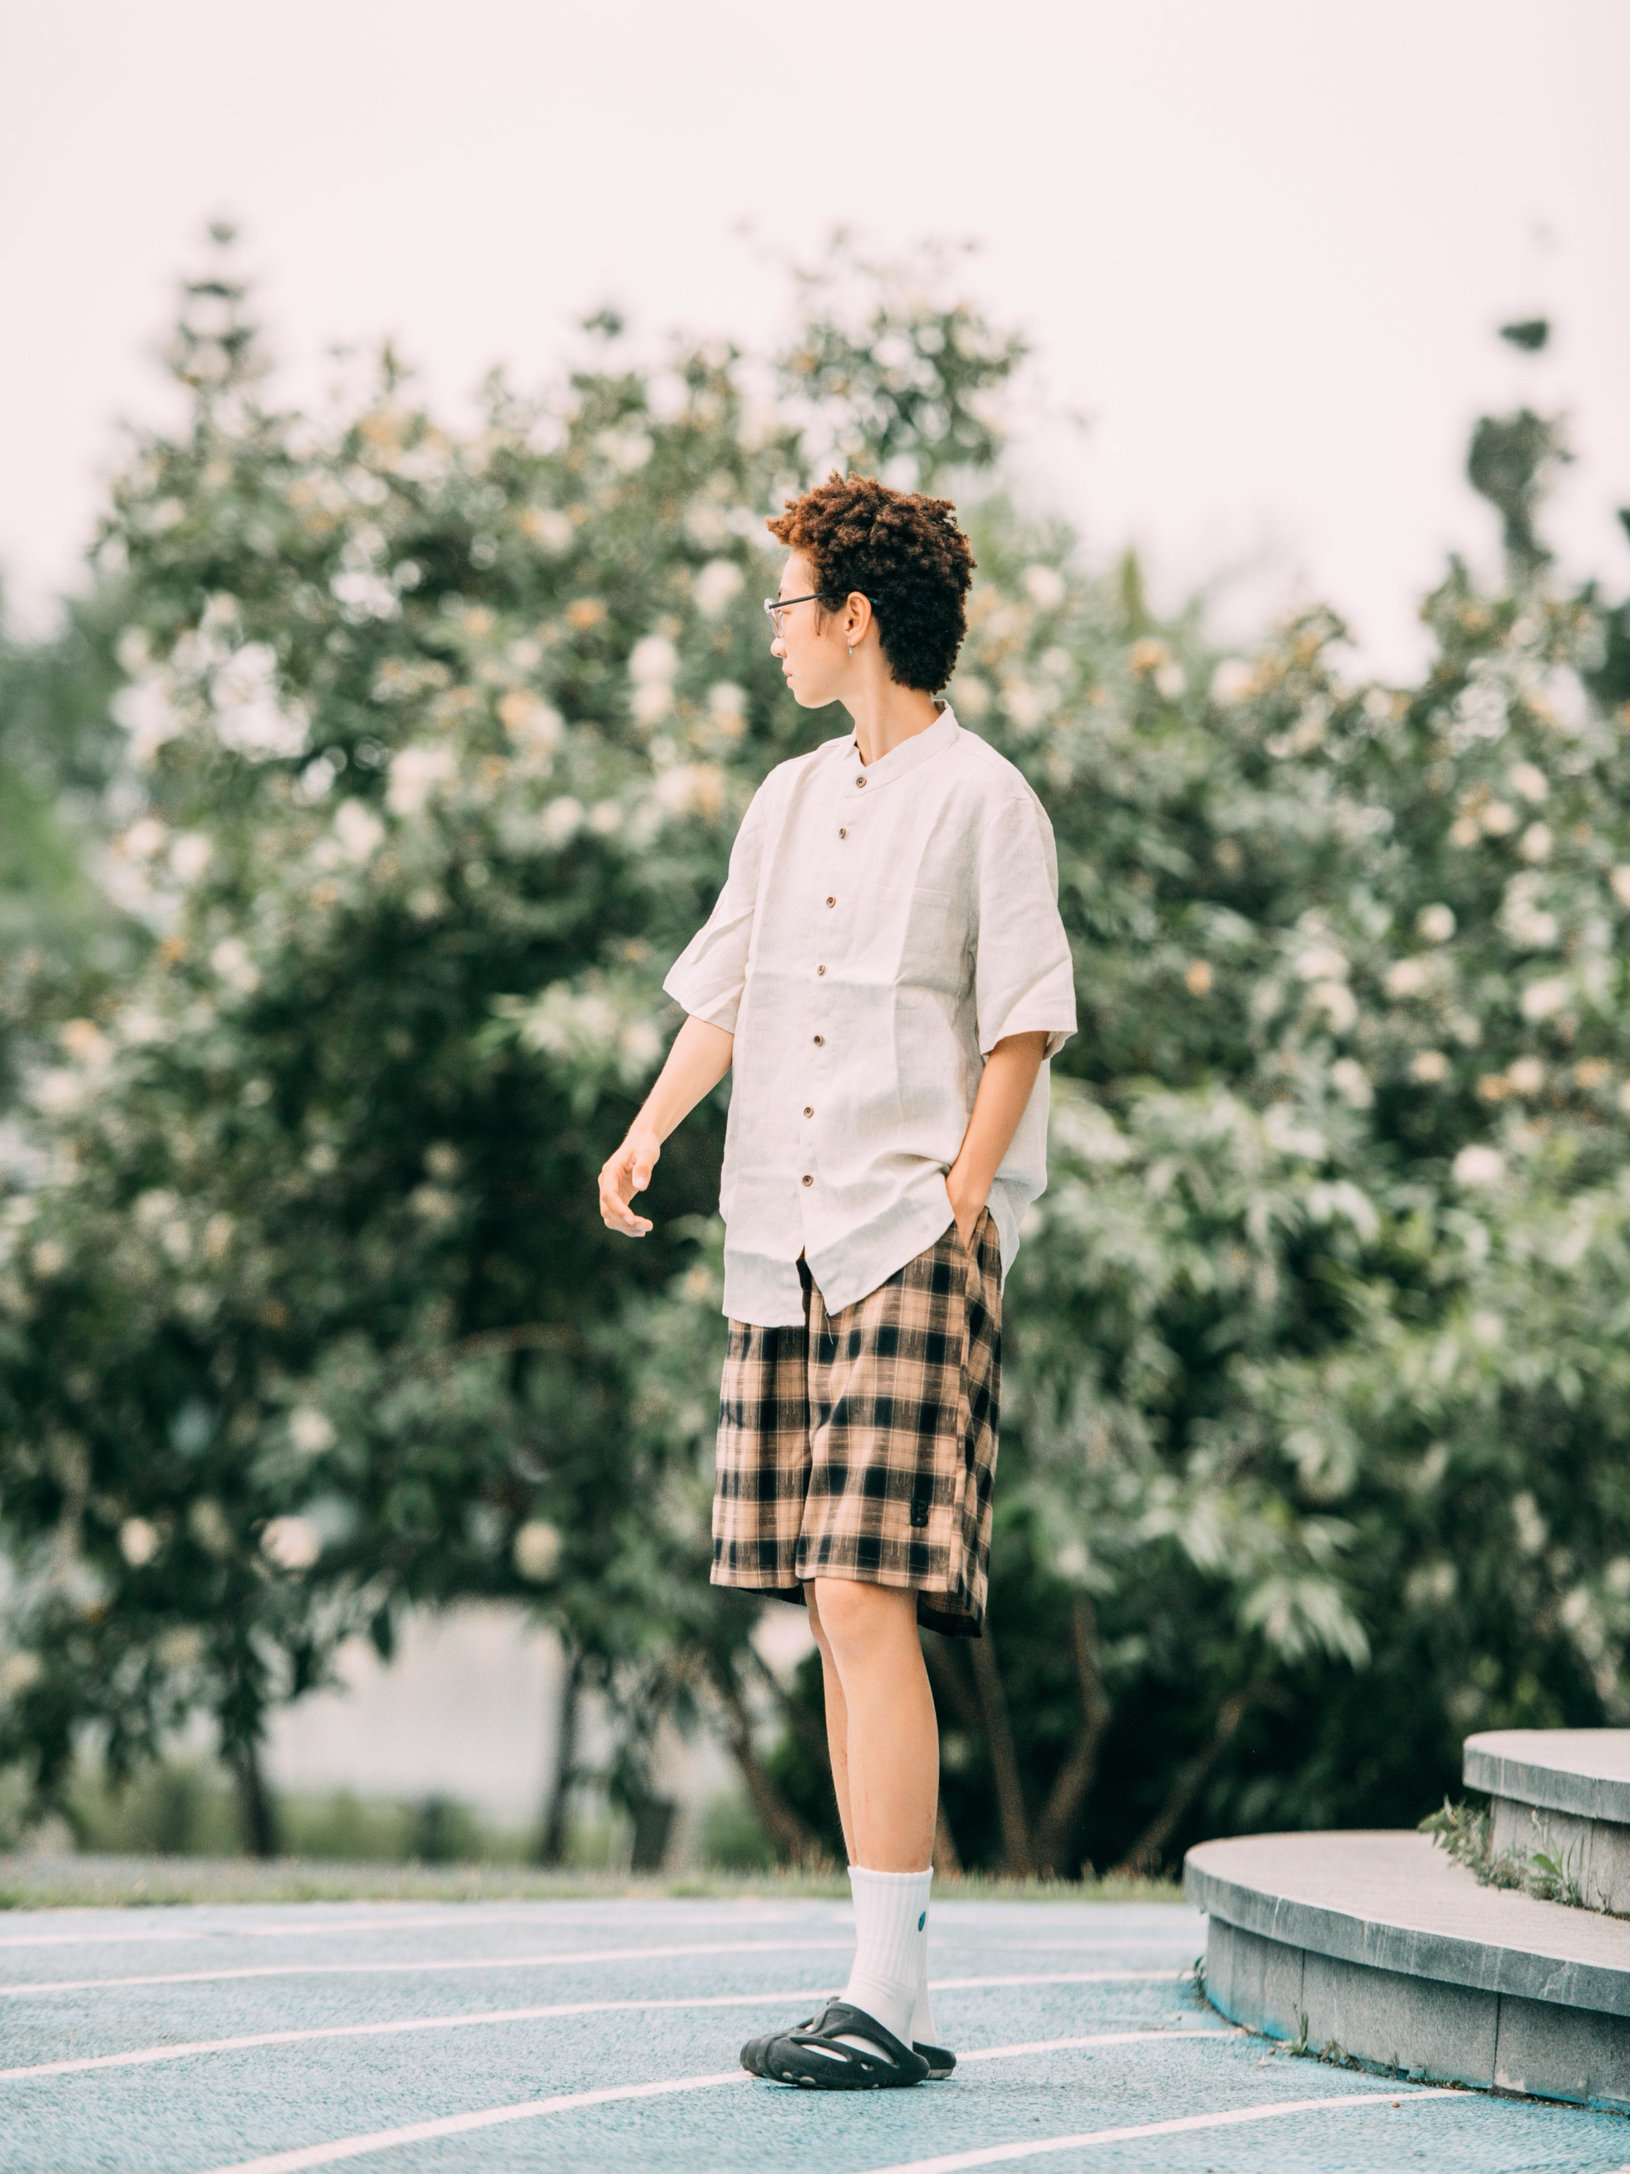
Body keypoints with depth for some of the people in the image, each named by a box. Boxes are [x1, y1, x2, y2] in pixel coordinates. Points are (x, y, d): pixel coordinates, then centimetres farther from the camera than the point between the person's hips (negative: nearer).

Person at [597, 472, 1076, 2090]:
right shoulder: (788, 802, 19)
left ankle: (887, 1998, -15)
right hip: (783, 1247, 7)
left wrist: (953, 1211, -12)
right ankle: (887, 1995, 10)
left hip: (915, 1246, -7)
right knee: (836, 1622, 6)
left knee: (869, 1605, -15)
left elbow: (1024, 1030, -4)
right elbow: (724, 994, 19)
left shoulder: (984, 803, -3)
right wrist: (649, 1131, 2)